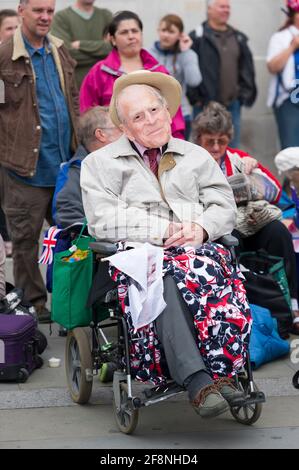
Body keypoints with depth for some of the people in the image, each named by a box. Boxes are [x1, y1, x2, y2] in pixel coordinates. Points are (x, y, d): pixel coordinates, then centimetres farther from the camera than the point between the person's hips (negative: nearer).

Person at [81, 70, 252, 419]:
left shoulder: (197, 157, 27)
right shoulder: (100, 163, 17)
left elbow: (224, 207, 17)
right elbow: (102, 219, 2)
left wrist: (201, 227, -7)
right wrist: (163, 230, -8)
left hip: (198, 248, 2)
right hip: (138, 253, -2)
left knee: (212, 270, -36)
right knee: (162, 279, -39)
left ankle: (220, 371, -39)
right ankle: (196, 380, -48)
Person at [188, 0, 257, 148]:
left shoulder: (239, 38, 14)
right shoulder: (197, 37, -6)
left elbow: (247, 68, 17)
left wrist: (246, 93, 8)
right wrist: (194, 97, -12)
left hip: (232, 105, 5)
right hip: (205, 105, -5)